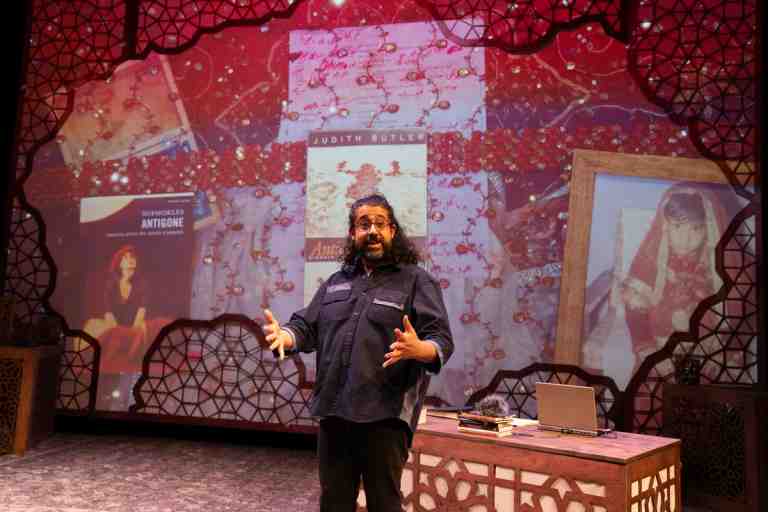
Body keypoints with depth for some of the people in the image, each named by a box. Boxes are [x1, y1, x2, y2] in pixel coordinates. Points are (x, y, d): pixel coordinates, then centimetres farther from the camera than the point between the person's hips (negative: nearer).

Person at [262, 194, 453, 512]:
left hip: (385, 415, -5)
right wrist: (284, 336, -10)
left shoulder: (416, 280, -1)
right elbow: (306, 327, 13)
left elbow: (443, 342, -9)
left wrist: (417, 349, -32)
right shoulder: (336, 282, 15)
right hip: (333, 411, 5)